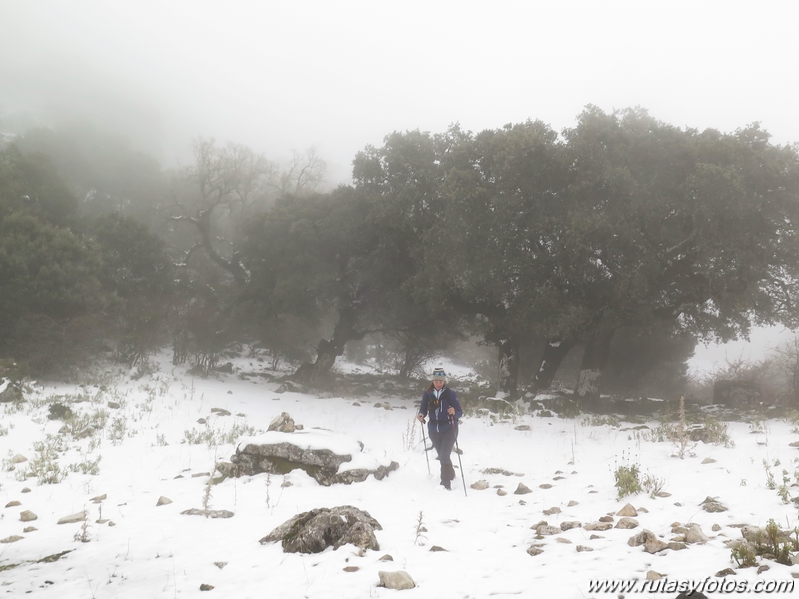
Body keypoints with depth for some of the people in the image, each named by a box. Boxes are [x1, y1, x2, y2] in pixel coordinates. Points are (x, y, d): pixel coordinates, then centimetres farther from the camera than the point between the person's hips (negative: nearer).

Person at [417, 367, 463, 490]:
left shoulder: (451, 394, -12)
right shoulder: (427, 394, -5)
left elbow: (460, 412, -12)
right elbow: (423, 409, 0)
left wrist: (454, 412, -34)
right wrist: (421, 415, -22)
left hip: (449, 429, -4)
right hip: (434, 430, 4)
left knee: (444, 456, -16)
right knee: (442, 456, 19)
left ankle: (446, 482, -11)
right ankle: (451, 474, 44)